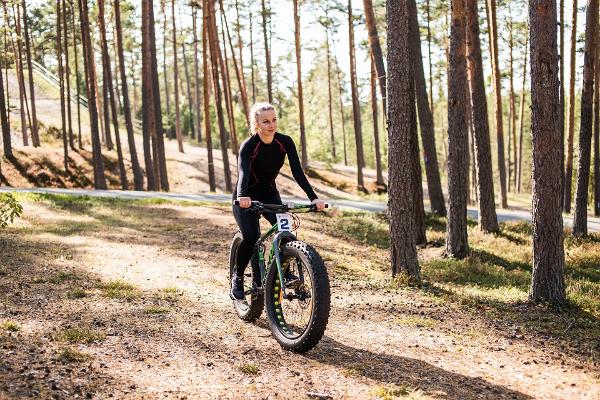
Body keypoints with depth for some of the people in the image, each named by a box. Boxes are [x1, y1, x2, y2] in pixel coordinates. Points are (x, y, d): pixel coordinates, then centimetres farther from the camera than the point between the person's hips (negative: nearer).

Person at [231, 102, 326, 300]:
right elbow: (243, 173, -40)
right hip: (246, 198, -3)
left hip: (270, 194, 4)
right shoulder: (248, 146, -24)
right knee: (251, 237, -25)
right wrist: (242, 196, -61)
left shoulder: (285, 142, -13)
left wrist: (314, 197, -32)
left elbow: (297, 172, -19)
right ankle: (237, 279, -3)